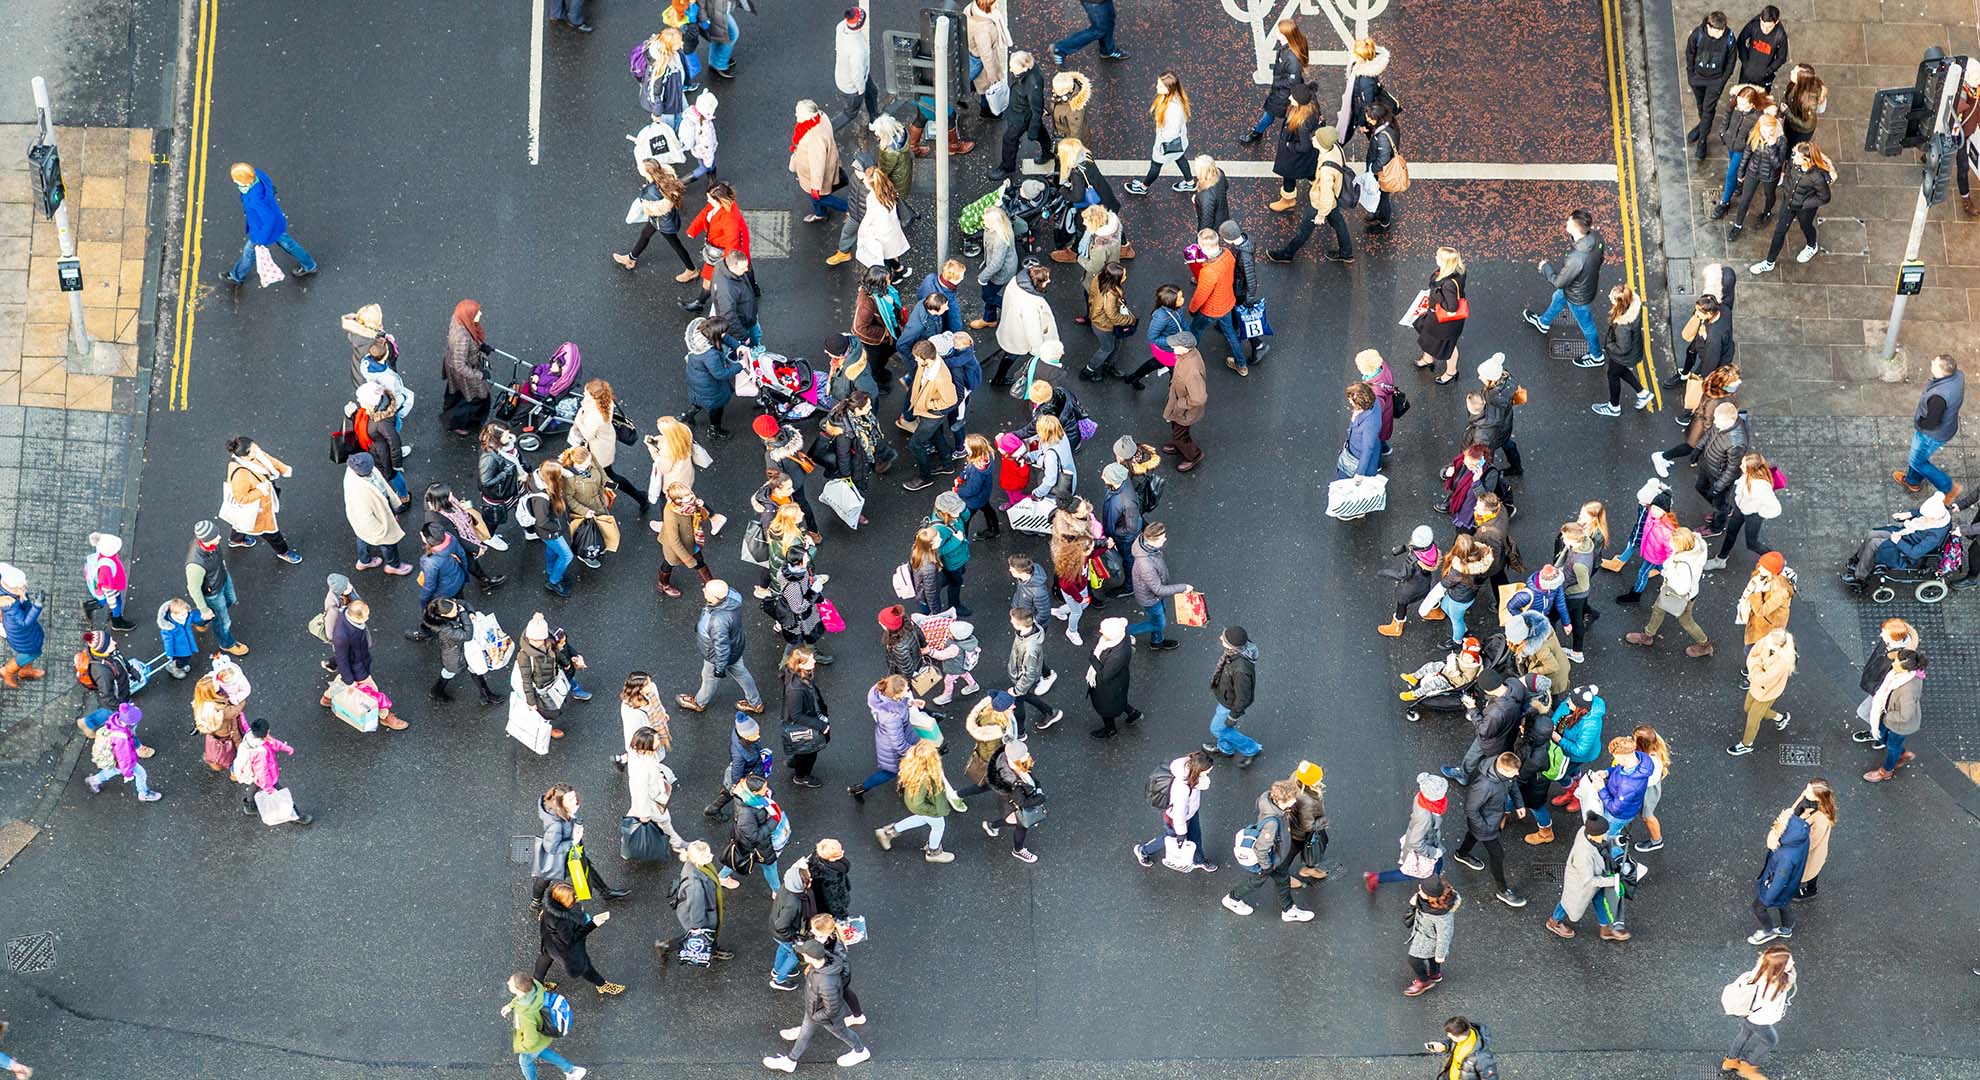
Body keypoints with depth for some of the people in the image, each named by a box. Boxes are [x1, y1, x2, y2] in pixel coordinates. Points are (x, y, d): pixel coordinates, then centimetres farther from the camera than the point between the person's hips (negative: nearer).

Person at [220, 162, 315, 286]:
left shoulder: (255, 199, -46)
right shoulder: (257, 173, -23)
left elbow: (270, 219, -35)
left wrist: (261, 240, -20)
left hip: (265, 229, -7)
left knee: (249, 252, 23)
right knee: (285, 242, 32)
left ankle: (237, 277, 53)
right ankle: (309, 265, 54)